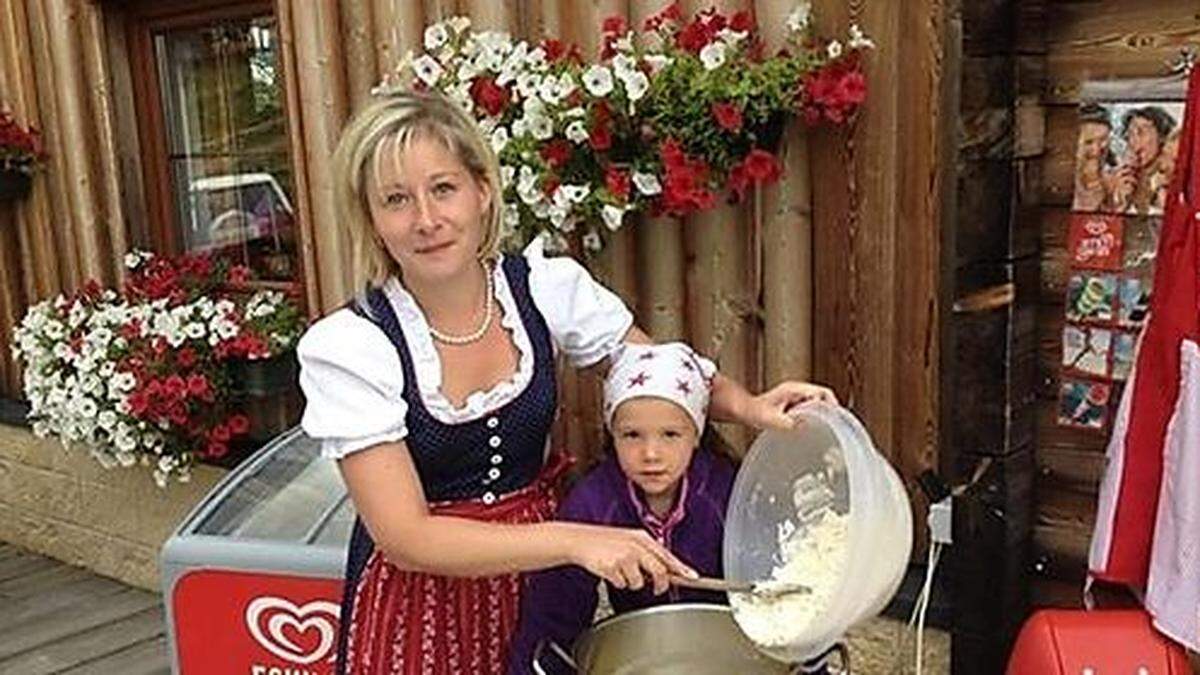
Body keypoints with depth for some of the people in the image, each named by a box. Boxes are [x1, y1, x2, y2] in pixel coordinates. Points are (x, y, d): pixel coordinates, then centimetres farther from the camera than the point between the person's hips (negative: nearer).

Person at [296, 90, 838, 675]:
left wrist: (748, 406, -20)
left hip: (537, 577, 3)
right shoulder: (345, 347, -20)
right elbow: (406, 537, -23)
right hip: (420, 595, -3)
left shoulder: (546, 288, -12)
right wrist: (574, 541, -32)